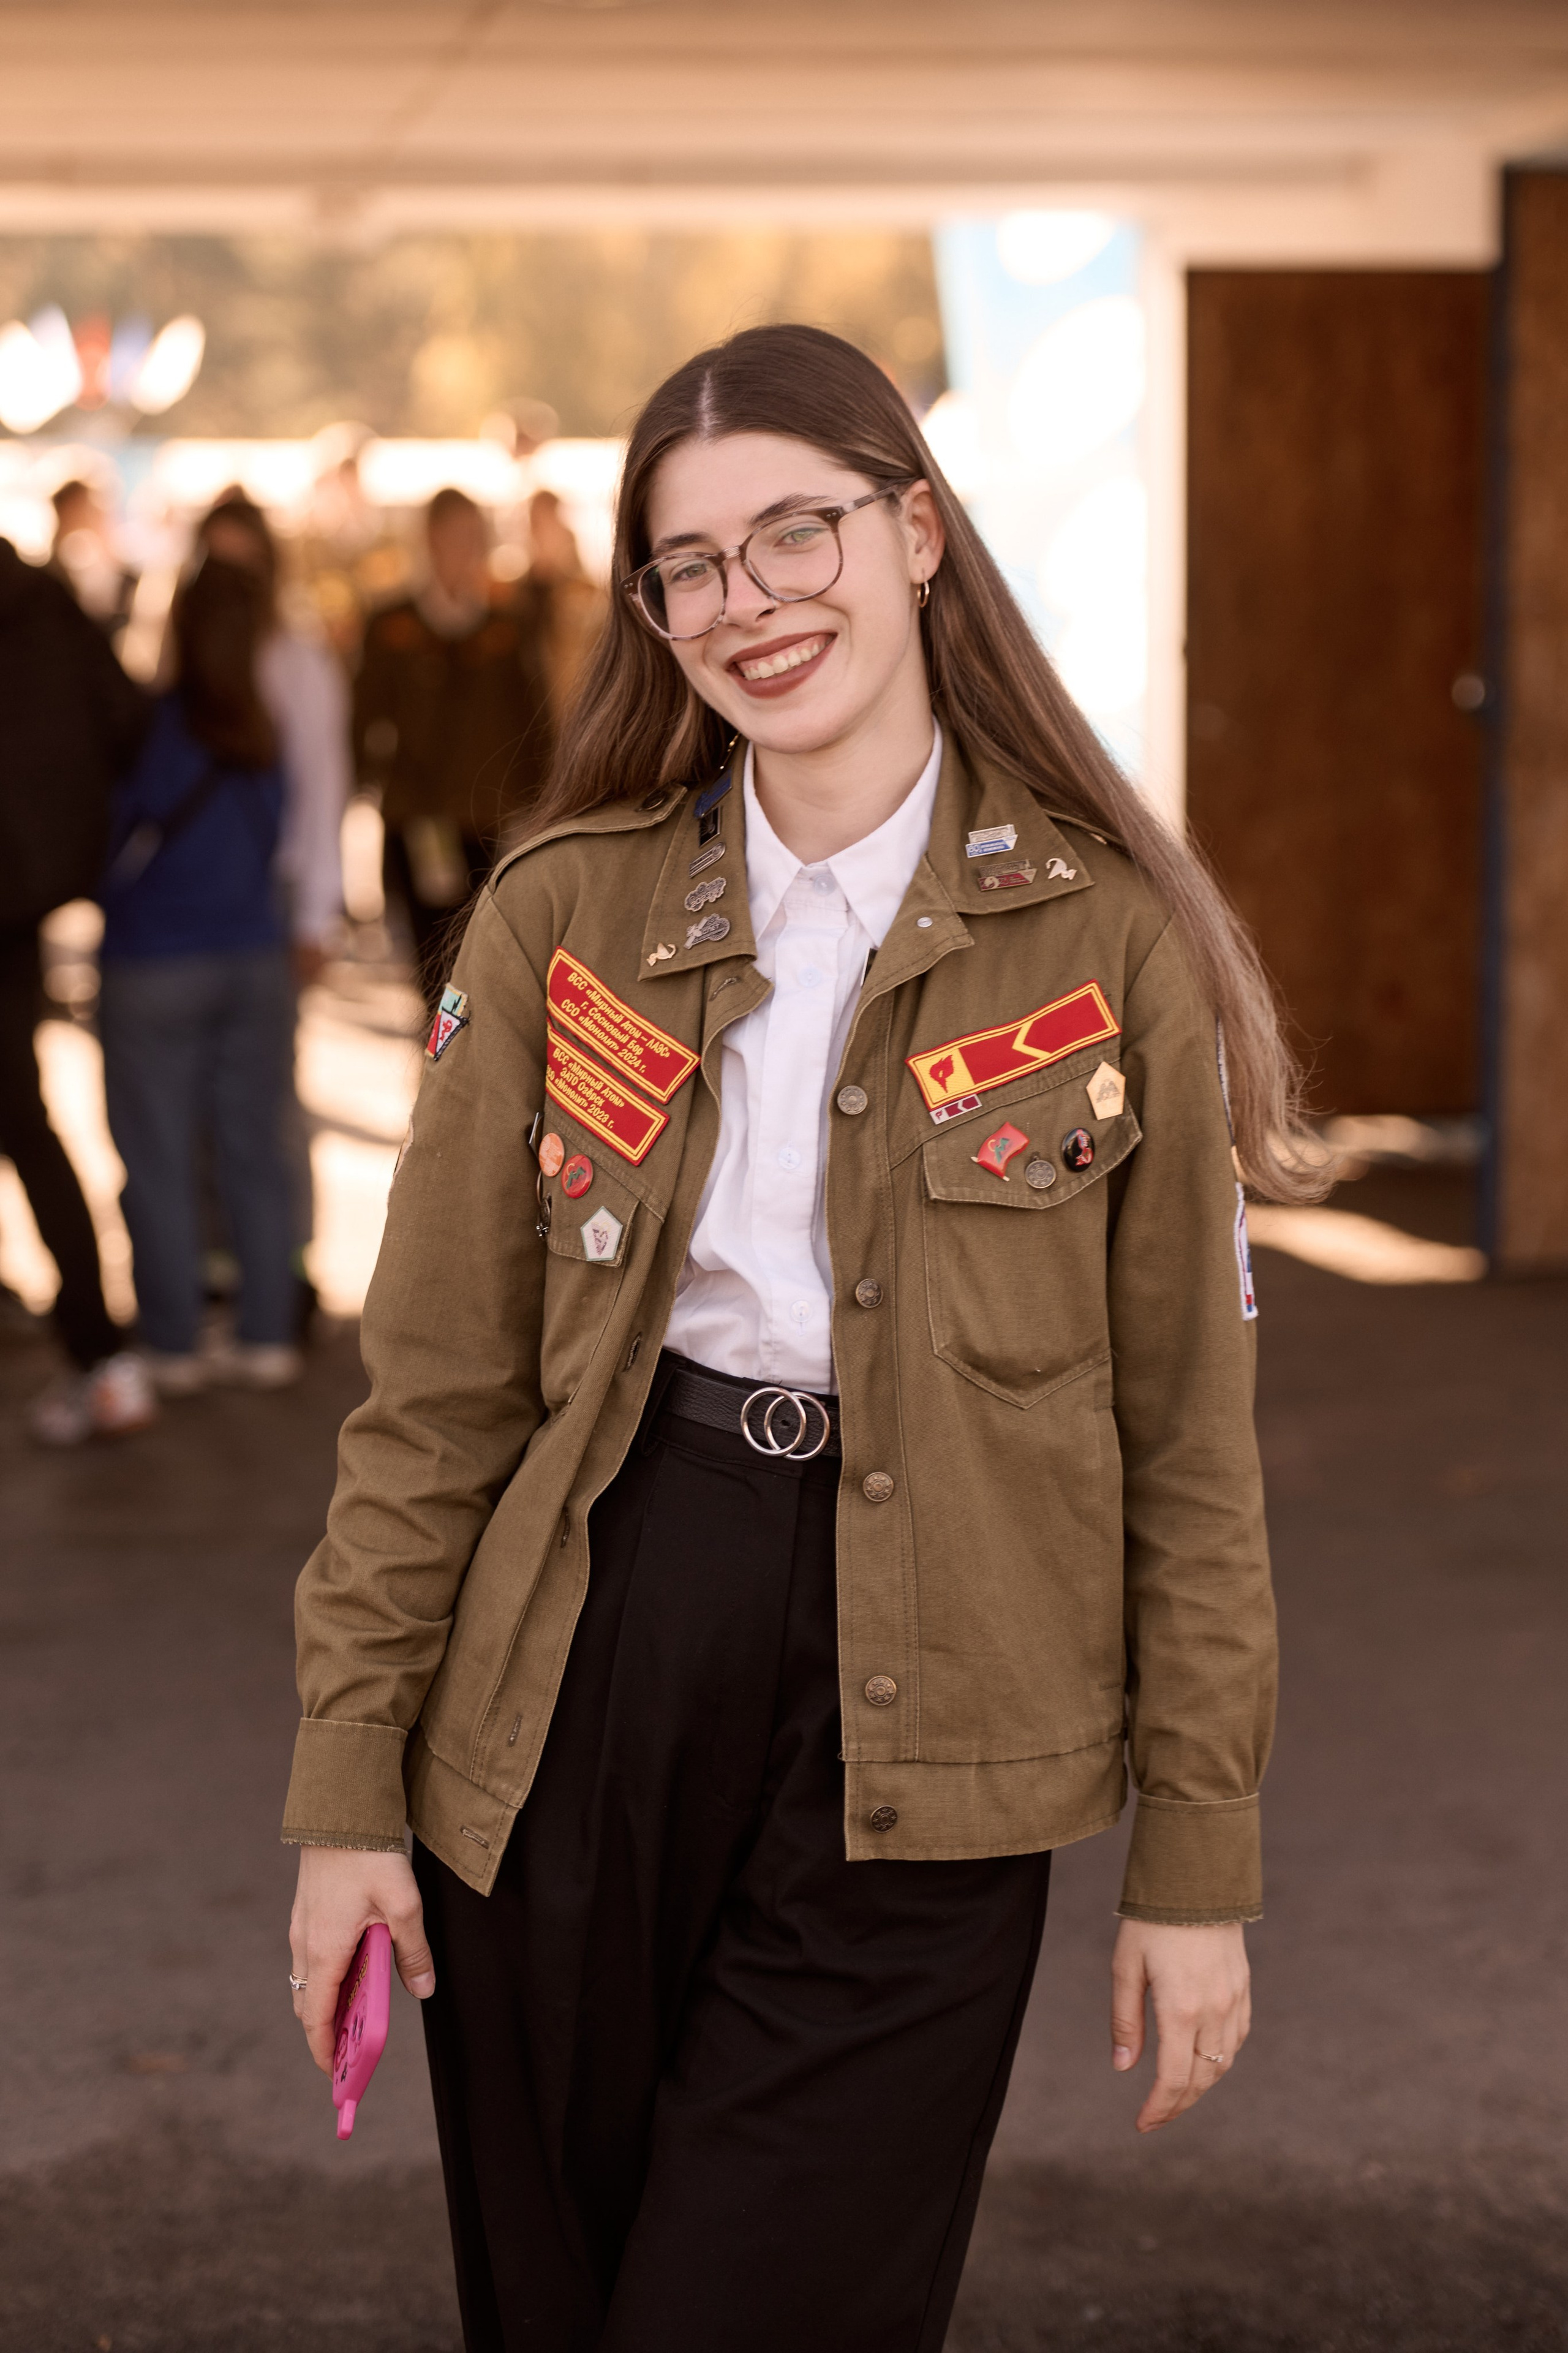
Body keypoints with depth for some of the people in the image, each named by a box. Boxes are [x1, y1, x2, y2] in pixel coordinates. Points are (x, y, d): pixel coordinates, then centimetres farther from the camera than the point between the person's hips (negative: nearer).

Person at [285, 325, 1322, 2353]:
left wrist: (1198, 1861, 0)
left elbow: (1190, 1439, 1)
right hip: (584, 1679, 2)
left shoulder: (1108, 944, -3)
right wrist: (351, 1786, 2)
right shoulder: (564, 914, 2)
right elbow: (435, 1387, 4)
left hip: (910, 1760, -2)